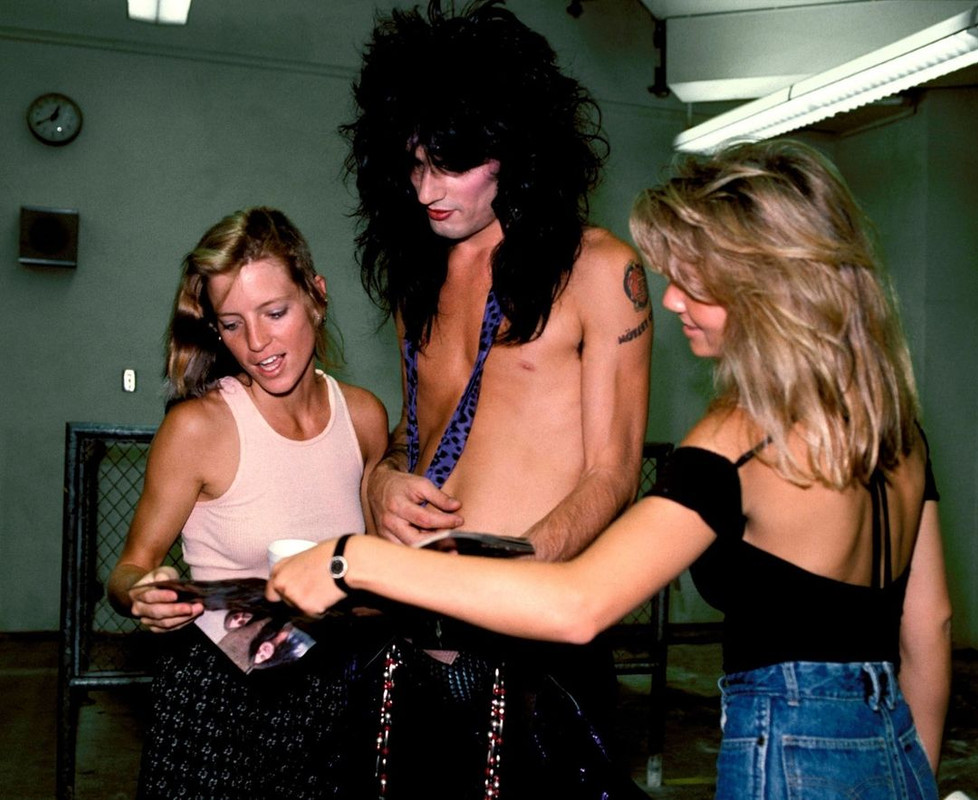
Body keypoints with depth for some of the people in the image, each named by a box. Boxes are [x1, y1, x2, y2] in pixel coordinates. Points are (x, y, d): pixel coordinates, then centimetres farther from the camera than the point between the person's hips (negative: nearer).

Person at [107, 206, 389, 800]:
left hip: (327, 691, 4)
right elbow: (132, 567, -6)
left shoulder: (365, 416, -2)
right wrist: (142, 596, -27)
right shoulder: (199, 426, -15)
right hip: (216, 694, -3)